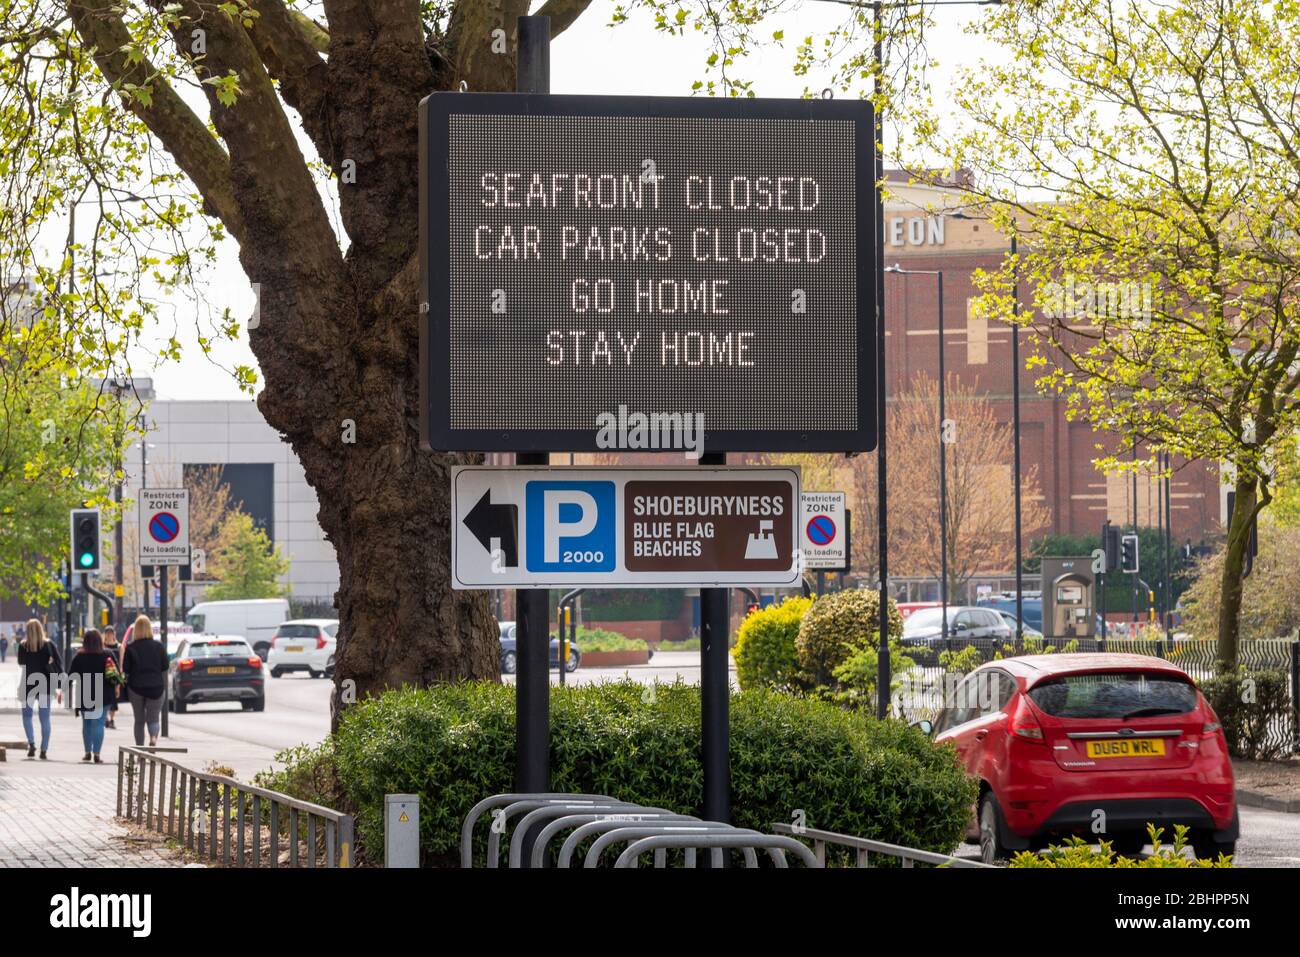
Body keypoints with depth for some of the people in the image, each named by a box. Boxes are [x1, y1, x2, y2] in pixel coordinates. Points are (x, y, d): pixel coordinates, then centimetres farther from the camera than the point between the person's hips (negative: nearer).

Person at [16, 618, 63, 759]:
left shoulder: (23, 646, -7)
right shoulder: (49, 645, -4)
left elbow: (21, 663, 7)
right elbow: (59, 664, -4)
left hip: (28, 684, -1)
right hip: (45, 685, 1)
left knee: (27, 715, 12)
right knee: (45, 719, 8)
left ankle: (31, 743, -10)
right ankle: (44, 750, 6)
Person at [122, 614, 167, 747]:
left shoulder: (130, 648, -5)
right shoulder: (158, 646, -2)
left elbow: (126, 670, -4)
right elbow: (165, 668, 2)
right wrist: (162, 684, 15)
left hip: (136, 687, 0)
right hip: (155, 687, 0)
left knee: (139, 720, 13)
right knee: (153, 718, 4)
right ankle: (153, 737, -25)